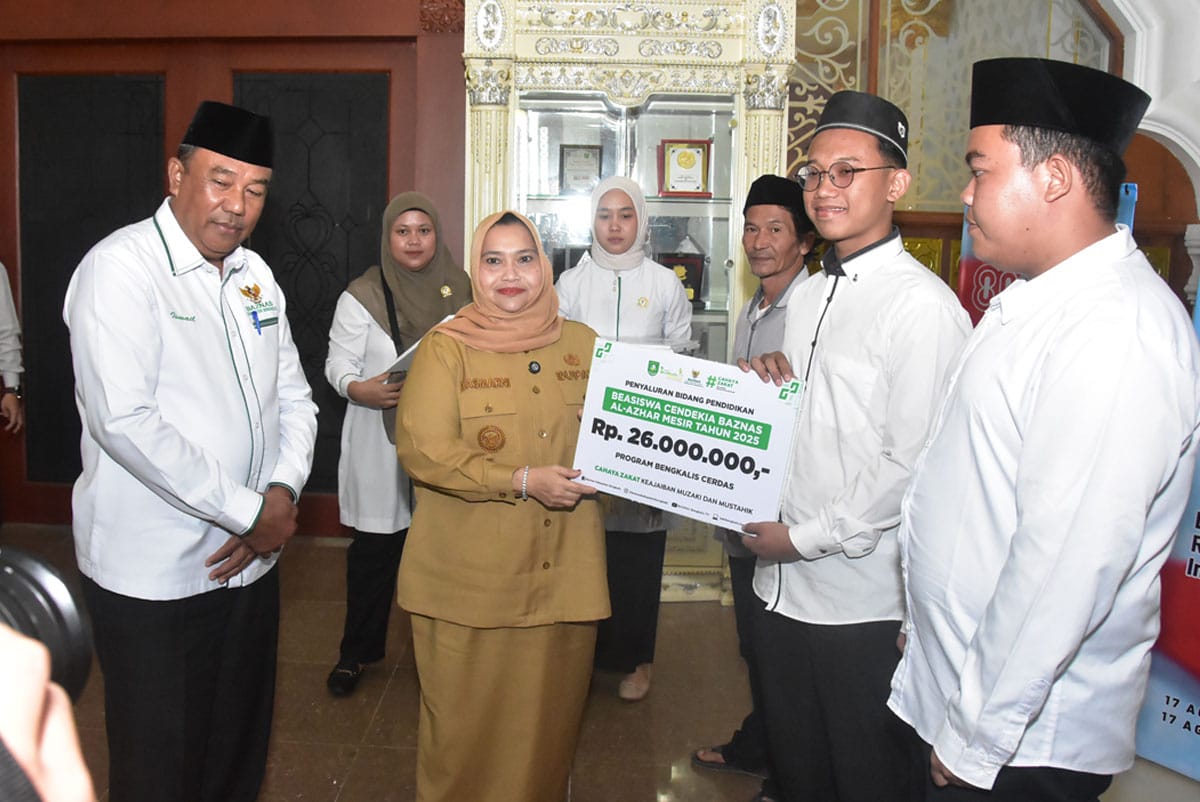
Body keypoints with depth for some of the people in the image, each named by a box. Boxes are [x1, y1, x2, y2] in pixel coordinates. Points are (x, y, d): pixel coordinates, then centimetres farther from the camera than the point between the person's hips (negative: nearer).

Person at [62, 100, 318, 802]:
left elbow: (293, 396, 11)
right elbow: (124, 421, -24)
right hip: (154, 577, -6)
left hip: (251, 561, 7)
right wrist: (249, 513, -19)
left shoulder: (254, 275, 9)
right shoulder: (121, 267, -13)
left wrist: (283, 493, -7)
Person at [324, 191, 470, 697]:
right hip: (381, 441, -2)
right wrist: (358, 389, -24)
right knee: (375, 546, 3)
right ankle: (356, 651, 21)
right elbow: (339, 361, -4)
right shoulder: (362, 295, -3)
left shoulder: (459, 290, 6)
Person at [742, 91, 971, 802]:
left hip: (864, 602, -7)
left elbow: (912, 464, -19)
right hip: (784, 584, 8)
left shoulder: (923, 305, -15)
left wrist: (808, 537, -14)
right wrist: (767, 386, -2)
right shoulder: (807, 296, 12)